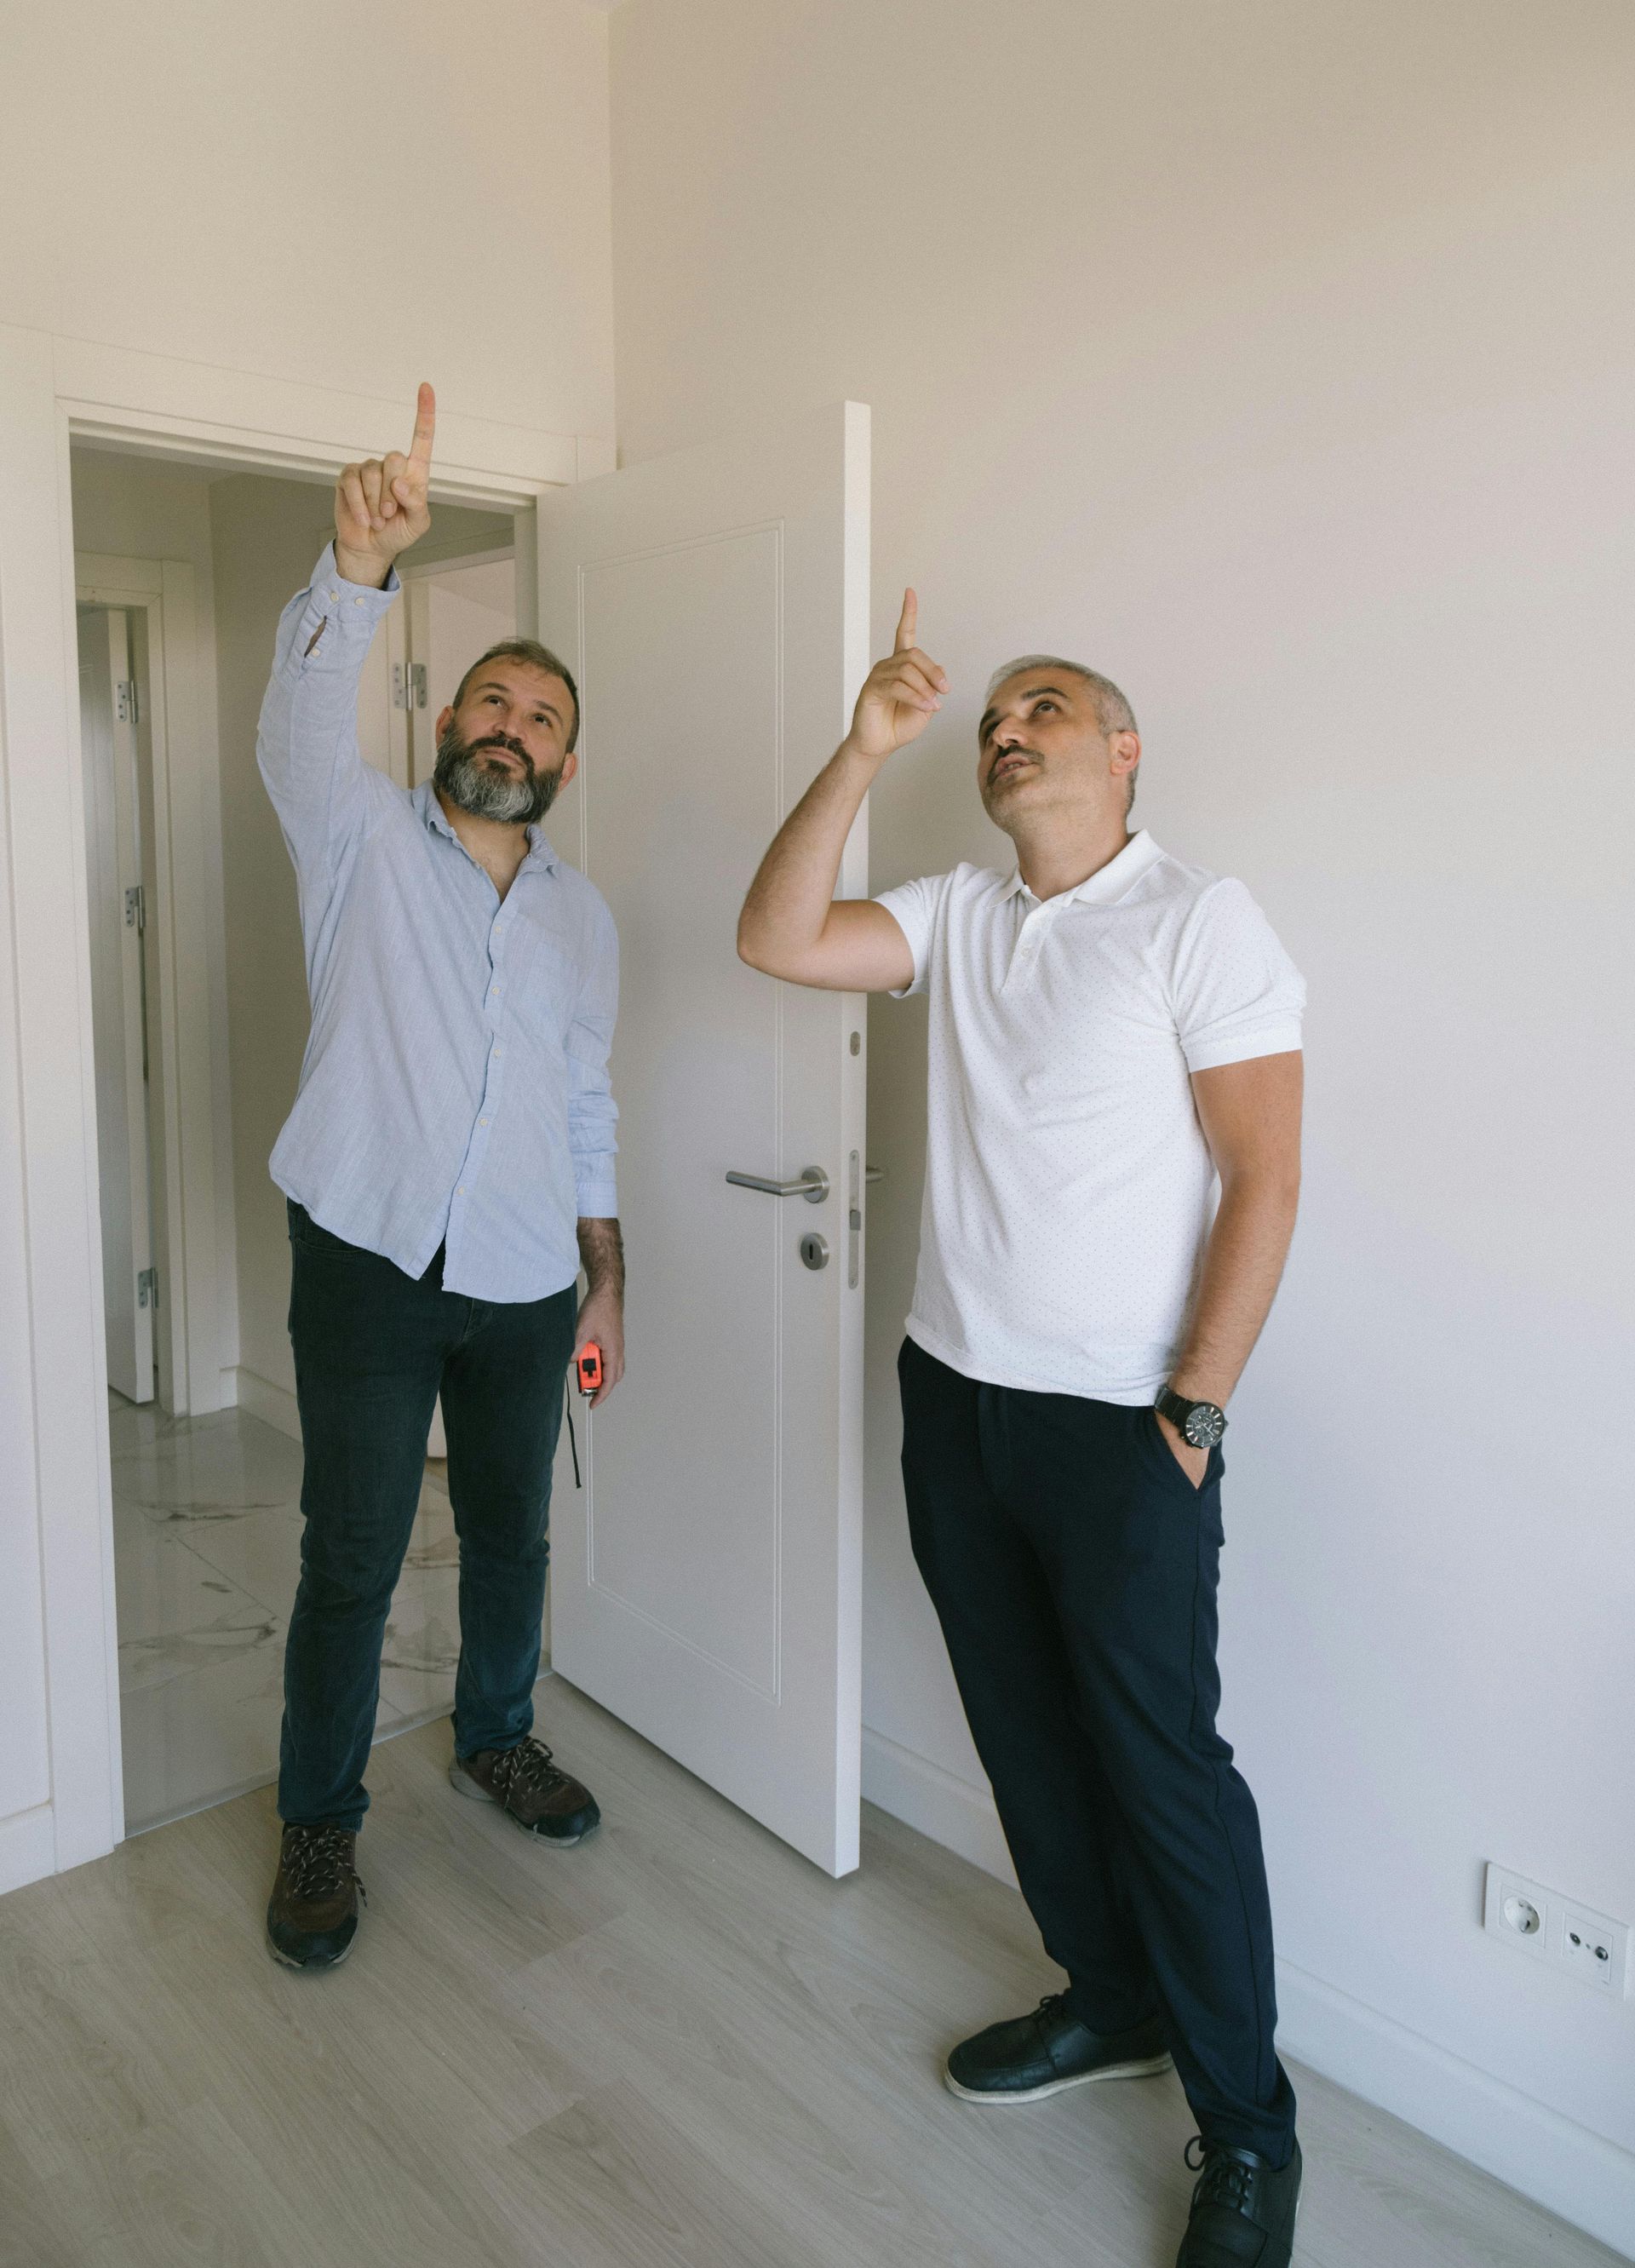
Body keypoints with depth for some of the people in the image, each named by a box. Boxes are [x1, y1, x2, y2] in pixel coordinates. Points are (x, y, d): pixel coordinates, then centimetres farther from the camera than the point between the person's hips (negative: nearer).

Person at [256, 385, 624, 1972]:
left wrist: (608, 1276, 12)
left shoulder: (583, 918, 10)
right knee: (350, 1564, 4)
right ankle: (319, 1825, 24)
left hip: (524, 1286, 4)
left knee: (511, 1533, 17)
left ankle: (496, 1740, 42)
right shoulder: (364, 842, -2)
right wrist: (362, 557, -41)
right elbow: (300, 724, -24)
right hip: (367, 1265, -4)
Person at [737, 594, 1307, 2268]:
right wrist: (862, 751, -8)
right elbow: (776, 940, -2)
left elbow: (1262, 1179, -13)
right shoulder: (957, 917, 9)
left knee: (1159, 1762, 2)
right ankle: (1111, 2002, 39)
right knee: (1023, 1732, 17)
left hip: (1119, 1423, -6)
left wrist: (1193, 1410, -15)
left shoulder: (1200, 923, -9)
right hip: (952, 1392, 6)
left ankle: (1246, 2131, 23)